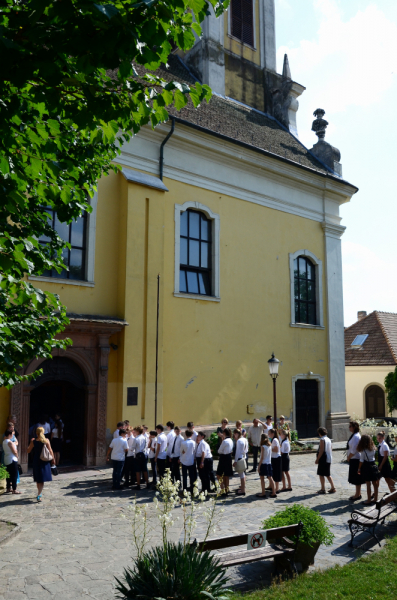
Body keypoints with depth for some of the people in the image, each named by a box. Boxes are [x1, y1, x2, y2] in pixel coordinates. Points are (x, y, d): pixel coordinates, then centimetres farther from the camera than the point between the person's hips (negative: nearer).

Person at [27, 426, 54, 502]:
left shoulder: (33, 441, -7)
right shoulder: (46, 441, -8)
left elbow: (28, 451, 3)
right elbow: (50, 451, -5)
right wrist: (53, 459, 9)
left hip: (36, 461, 1)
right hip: (45, 462, -1)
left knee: (38, 479, 17)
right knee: (42, 479, 3)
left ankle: (40, 493, 31)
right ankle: (39, 495, -13)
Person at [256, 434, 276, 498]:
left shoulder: (263, 447, -14)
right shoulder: (270, 446, 4)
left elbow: (262, 457, -14)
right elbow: (270, 456, 8)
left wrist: (259, 466, -10)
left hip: (263, 464, -6)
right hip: (269, 464, 6)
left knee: (262, 478, 3)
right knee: (270, 478, 11)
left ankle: (263, 493, 4)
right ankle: (274, 493, 13)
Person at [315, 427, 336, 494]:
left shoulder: (322, 439, -15)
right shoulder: (328, 439, 12)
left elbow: (321, 450, -19)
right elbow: (331, 449, 16)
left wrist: (317, 459, -14)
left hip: (323, 459, -9)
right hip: (329, 459, 9)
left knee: (321, 474, 0)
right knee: (328, 475, 16)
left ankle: (323, 489, 2)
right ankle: (333, 488, 14)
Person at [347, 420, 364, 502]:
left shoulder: (356, 436, -20)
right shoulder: (353, 435, 11)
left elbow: (353, 450, -22)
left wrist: (349, 457, -10)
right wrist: (349, 457, 11)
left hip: (356, 459, -10)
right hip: (353, 459, 10)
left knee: (356, 477, 0)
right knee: (356, 478, 17)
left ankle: (358, 495, 9)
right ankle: (358, 493, 27)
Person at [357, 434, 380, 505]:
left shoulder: (363, 450, -15)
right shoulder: (373, 448, 1)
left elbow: (361, 461, -12)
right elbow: (374, 457, 5)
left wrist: (359, 469, -3)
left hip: (366, 467, -5)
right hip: (373, 465, 5)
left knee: (368, 484, 1)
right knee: (375, 484, 12)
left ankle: (369, 500, 7)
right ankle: (375, 499, 21)